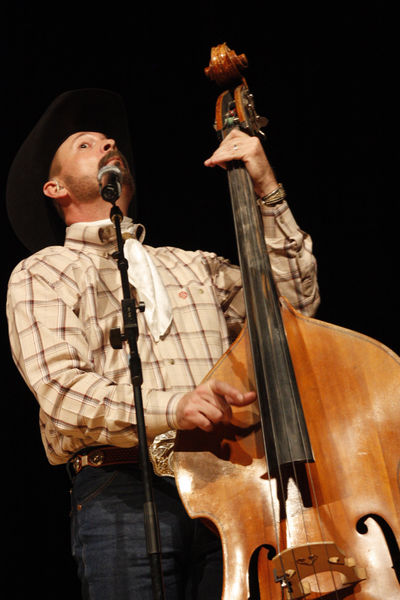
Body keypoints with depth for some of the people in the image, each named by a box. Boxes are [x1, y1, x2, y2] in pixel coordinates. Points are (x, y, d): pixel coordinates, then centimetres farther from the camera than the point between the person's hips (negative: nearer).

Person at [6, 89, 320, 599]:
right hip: (121, 491, -3)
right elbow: (61, 390, -6)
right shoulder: (41, 274, 10)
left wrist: (268, 193, 12)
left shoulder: (193, 266, 25)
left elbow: (294, 300, 15)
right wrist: (171, 407, -22)